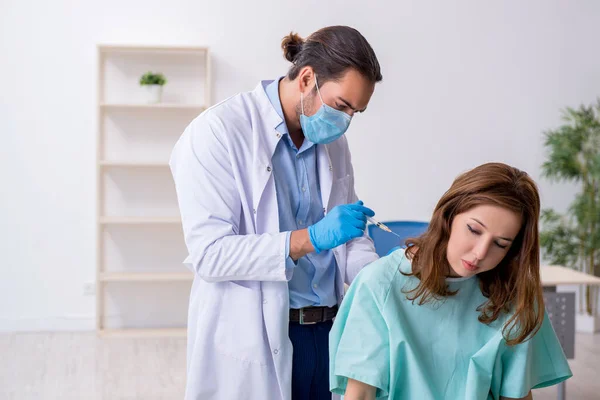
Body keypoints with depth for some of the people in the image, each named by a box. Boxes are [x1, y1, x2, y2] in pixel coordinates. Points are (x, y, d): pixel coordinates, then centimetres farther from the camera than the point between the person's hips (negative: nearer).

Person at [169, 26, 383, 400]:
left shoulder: (333, 142, 8)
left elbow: (349, 238, 13)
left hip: (329, 333, 6)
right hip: (254, 340, -6)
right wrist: (311, 238, -27)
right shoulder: (218, 132, -13)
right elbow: (209, 253, -19)